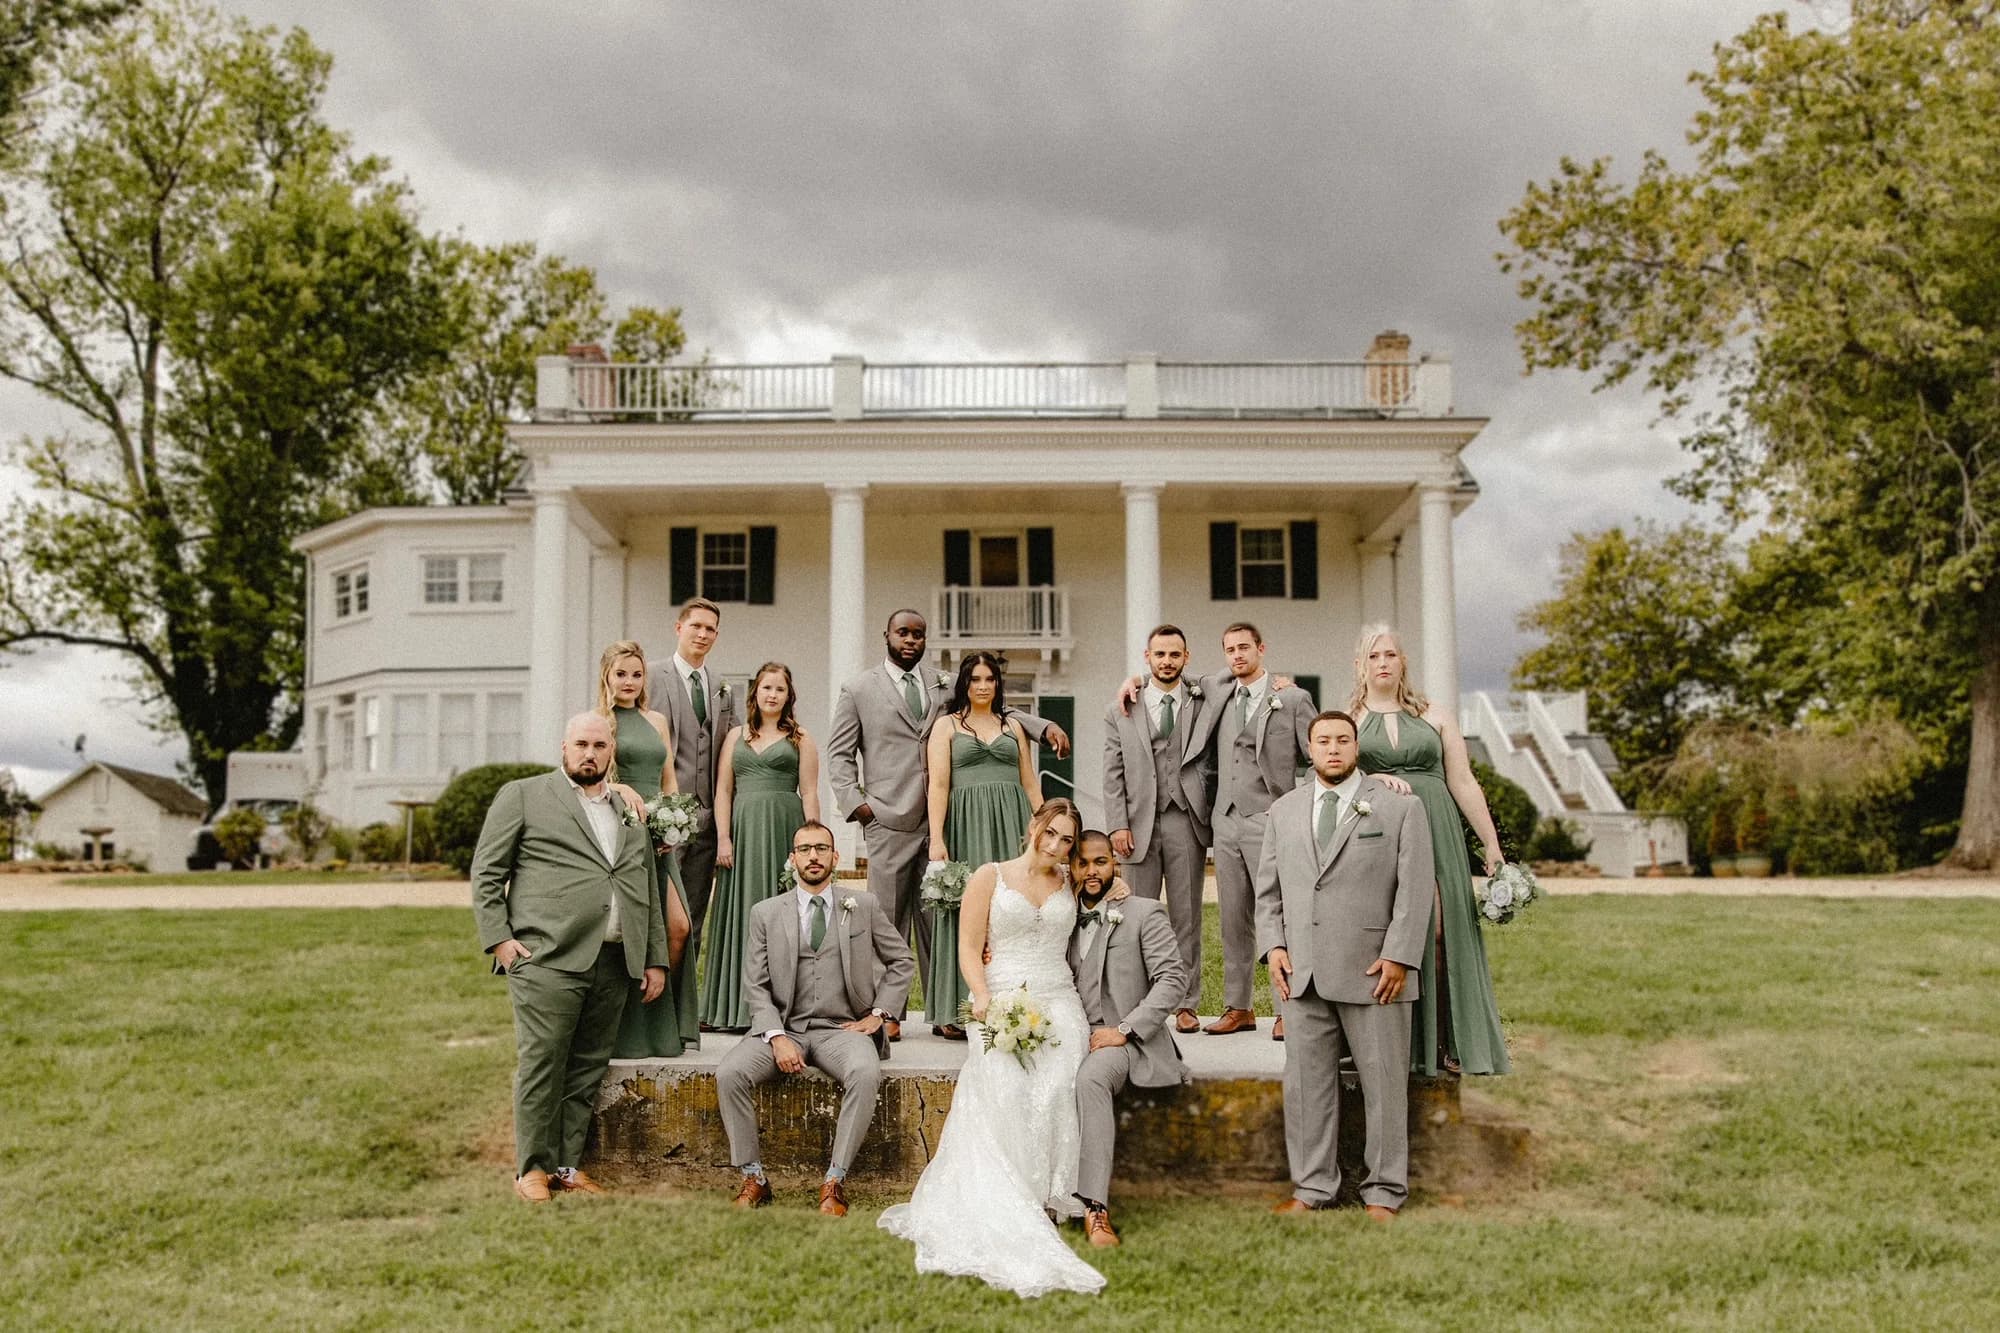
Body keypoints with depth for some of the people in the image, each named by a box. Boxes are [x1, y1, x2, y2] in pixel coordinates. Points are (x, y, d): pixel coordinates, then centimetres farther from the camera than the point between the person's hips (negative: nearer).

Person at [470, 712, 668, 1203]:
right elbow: (486, 873, 3)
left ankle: (567, 1165, 15)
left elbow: (649, 893, 20)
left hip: (614, 963, 5)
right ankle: (532, 1169, 6)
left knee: (588, 1069, 6)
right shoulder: (523, 795, 7)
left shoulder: (630, 812, 20)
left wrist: (656, 959, 15)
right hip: (548, 958, -4)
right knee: (541, 1063, -4)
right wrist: (498, 938, -7)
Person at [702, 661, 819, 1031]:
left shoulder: (800, 739, 8)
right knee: (742, 914, 3)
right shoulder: (736, 736, 15)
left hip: (784, 831, -2)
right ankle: (737, 1006, 8)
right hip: (742, 829, 2)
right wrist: (723, 838, -2)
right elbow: (723, 790, 9)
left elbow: (809, 793, 2)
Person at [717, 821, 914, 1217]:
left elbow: (903, 961, 15)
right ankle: (753, 1177, -11)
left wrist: (878, 1013, 3)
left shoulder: (864, 907, 9)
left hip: (842, 1029, -1)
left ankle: (834, 1181, -23)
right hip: (783, 1027, 1)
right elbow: (755, 986, 4)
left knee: (866, 1073, -34)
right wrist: (776, 1036, -11)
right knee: (728, 1073, -26)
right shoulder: (766, 913, 8)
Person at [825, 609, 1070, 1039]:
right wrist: (854, 802, -4)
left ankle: (945, 1011, 9)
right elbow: (839, 752, 9)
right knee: (889, 918, -1)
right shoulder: (859, 690, 9)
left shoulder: (943, 687, 16)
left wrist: (1044, 727, 0)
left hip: (938, 820, 3)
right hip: (890, 822, -2)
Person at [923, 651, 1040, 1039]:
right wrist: (936, 839, -13)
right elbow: (938, 785, -2)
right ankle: (957, 1011, -1)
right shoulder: (946, 725, 8)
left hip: (1011, 824, 3)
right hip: (966, 822, -3)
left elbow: (1030, 784, 15)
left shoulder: (1013, 726, 17)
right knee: (968, 911, -5)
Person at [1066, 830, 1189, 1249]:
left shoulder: (1144, 913, 2)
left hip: (1127, 1041, -4)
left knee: (1090, 1077, -36)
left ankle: (1095, 1208, -37)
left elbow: (1173, 978, -6)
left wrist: (1123, 1029, -15)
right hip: (1074, 1039, 4)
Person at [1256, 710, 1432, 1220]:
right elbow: (1268, 888, 15)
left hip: (1373, 971, -3)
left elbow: (1415, 888, -3)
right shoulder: (1283, 810, 14)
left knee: (1384, 1082, 4)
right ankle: (1312, 1186, 18)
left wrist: (1398, 956, -10)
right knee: (1306, 1081, 7)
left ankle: (1384, 1191, 16)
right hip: (1302, 972, 3)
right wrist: (1273, 946, 2)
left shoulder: (1400, 806, 2)